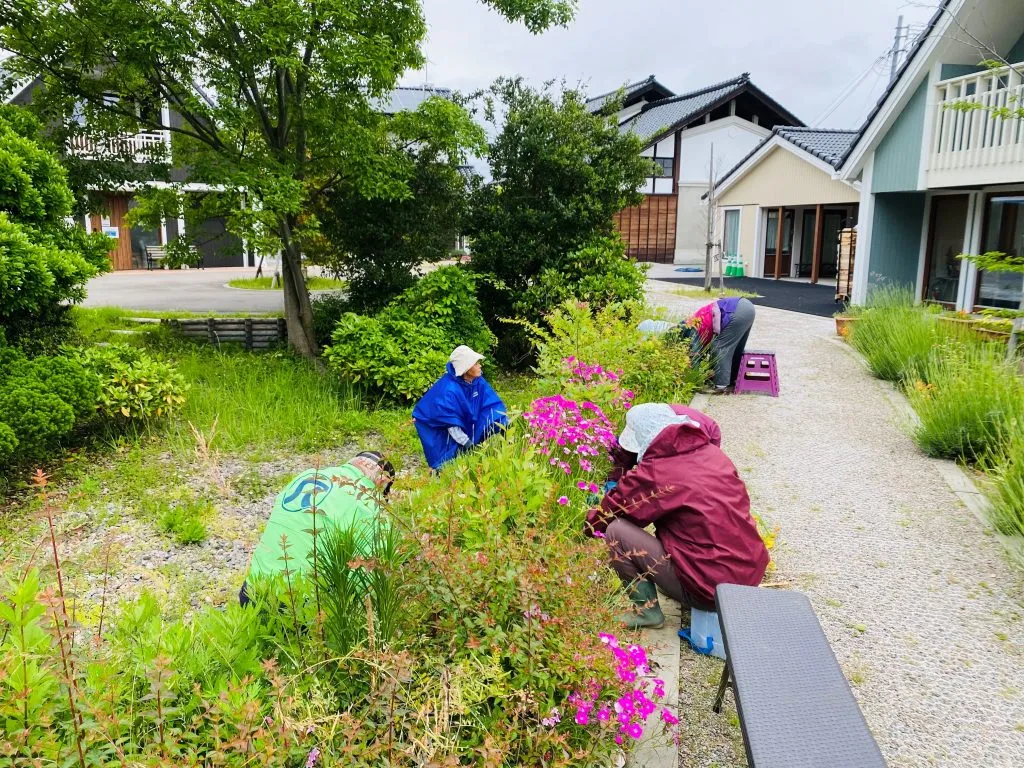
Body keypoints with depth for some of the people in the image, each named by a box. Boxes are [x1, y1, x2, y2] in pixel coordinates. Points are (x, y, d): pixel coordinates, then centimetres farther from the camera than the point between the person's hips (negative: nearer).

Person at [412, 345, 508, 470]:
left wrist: (505, 424, -23)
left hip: (470, 427, 7)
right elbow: (451, 424, -27)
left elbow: (493, 404, -9)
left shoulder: (478, 381, -11)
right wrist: (468, 444, -27)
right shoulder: (450, 390, -30)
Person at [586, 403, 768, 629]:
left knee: (616, 531, -4)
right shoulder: (713, 453, 6)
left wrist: (589, 523, 21)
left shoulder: (655, 472, -14)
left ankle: (647, 610, 6)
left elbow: (610, 511, -3)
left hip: (709, 591, -8)